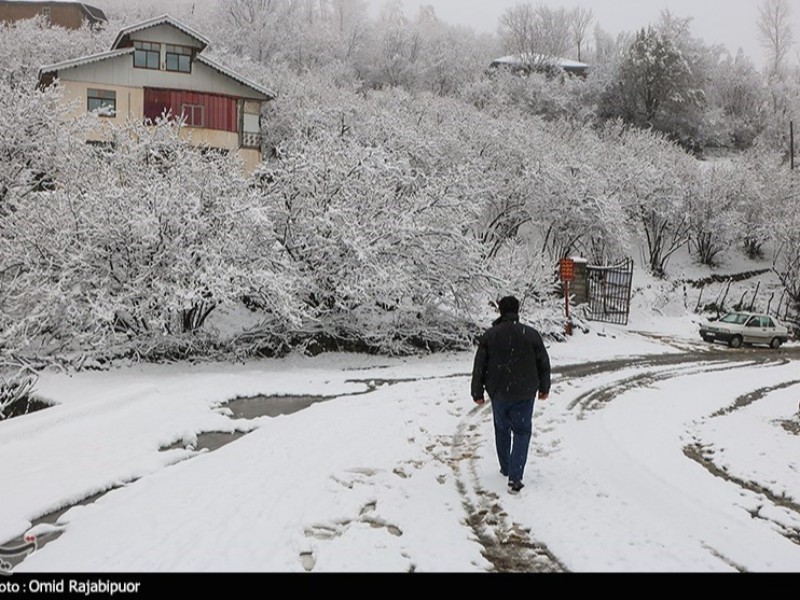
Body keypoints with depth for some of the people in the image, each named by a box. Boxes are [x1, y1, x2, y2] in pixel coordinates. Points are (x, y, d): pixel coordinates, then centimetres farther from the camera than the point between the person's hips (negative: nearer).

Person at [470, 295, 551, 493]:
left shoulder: (489, 335, -5)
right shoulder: (531, 334, -6)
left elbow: (479, 367, -2)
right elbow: (544, 364, 2)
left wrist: (477, 392, 8)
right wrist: (544, 388, 16)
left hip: (498, 393, 1)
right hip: (524, 394, -1)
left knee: (502, 430, 20)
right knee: (522, 432, 6)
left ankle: (506, 468, 32)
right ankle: (515, 477, -5)